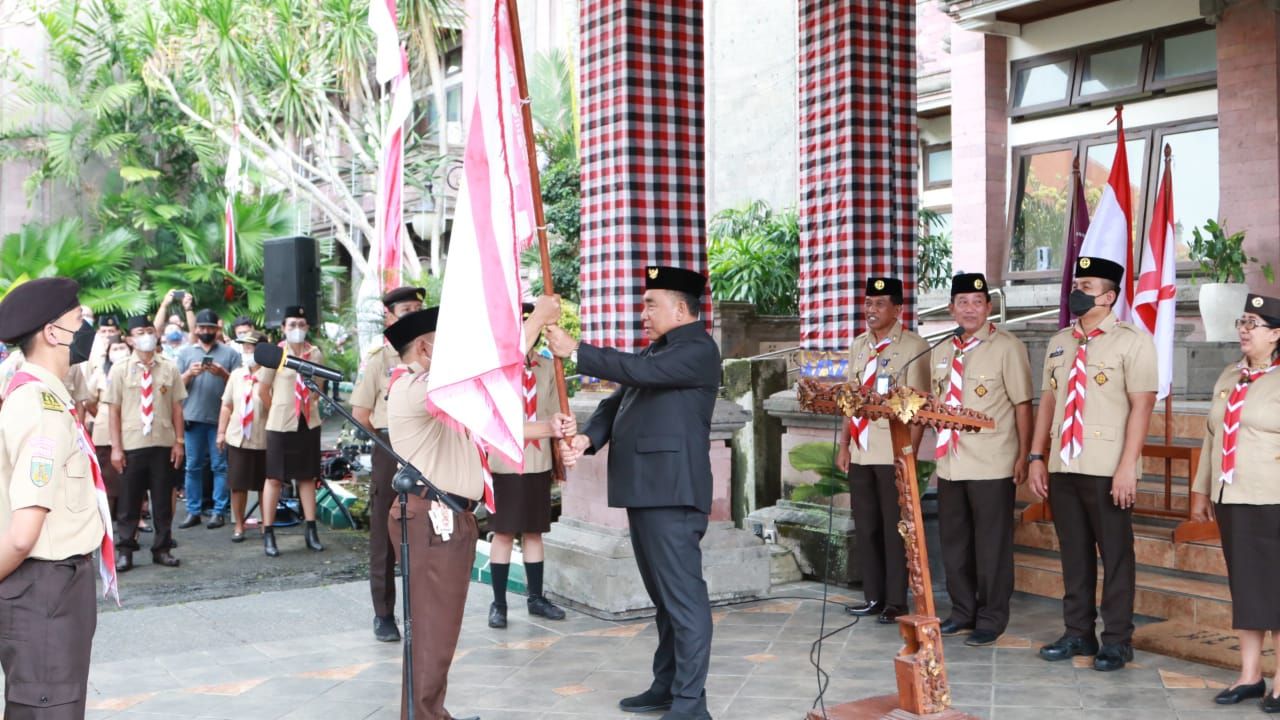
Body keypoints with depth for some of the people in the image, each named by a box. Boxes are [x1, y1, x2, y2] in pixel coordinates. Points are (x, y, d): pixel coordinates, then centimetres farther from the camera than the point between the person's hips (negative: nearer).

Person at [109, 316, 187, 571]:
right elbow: (114, 410, -1)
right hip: (131, 445, -1)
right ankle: (125, 551, 14)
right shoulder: (120, 370, 0)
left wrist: (179, 441, 0)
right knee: (129, 500, 6)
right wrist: (116, 447, -5)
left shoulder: (169, 368, 3)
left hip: (163, 444, 1)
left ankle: (162, 549, 18)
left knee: (163, 499, 8)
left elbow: (177, 407, 4)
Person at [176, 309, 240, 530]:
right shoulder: (185, 352, 12)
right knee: (193, 466, 5)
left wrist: (223, 374, -14)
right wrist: (190, 373, -10)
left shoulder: (230, 353, 6)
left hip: (221, 417, -2)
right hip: (193, 417, 2)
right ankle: (193, 511, 11)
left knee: (220, 466, 0)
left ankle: (219, 511, 4)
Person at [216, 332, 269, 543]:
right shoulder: (236, 374, 9)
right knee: (238, 485, 7)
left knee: (264, 486, 8)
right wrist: (221, 432, 11)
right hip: (237, 438, 4)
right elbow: (227, 405, 13)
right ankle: (238, 526, 19)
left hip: (263, 440, -4)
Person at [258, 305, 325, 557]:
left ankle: (311, 532, 15)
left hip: (309, 422, 3)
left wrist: (308, 407, 11)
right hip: (281, 424, -3)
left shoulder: (316, 354, 1)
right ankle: (268, 535, 7)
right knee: (274, 478, 2)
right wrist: (279, 412, 8)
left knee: (308, 477, 9)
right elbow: (263, 390, -1)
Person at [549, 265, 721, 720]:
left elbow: (640, 372, -21)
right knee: (664, 596, 16)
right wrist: (588, 437, -4)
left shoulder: (698, 349, -7)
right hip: (645, 490, 10)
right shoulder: (655, 350, 21)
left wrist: (575, 350, -15)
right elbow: (619, 401, 15)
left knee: (683, 596, -7)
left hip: (672, 492, -10)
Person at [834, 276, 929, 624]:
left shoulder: (913, 346, -7)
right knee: (865, 527, 11)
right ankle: (874, 596, 21)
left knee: (894, 529, 2)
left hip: (894, 452, -6)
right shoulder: (859, 345, 12)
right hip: (861, 452, 6)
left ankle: (896, 602, 11)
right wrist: (843, 445, 9)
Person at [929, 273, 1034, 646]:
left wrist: (1023, 457, -11)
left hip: (992, 465, -6)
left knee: (991, 546, 2)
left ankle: (991, 619, 14)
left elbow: (1023, 405, -8)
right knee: (954, 542, 13)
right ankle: (963, 611, 27)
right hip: (950, 463, 6)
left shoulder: (1007, 348, -6)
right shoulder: (941, 352, 13)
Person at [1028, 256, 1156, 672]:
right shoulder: (1059, 343, 13)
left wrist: (1127, 467, -17)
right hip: (1062, 467, 6)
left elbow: (1141, 406, -11)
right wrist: (1037, 456, 8)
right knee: (1074, 553, 12)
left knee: (1115, 555, 4)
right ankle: (1078, 633, 22)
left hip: (1107, 471, -6)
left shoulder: (1132, 341, -6)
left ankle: (1117, 641, 14)